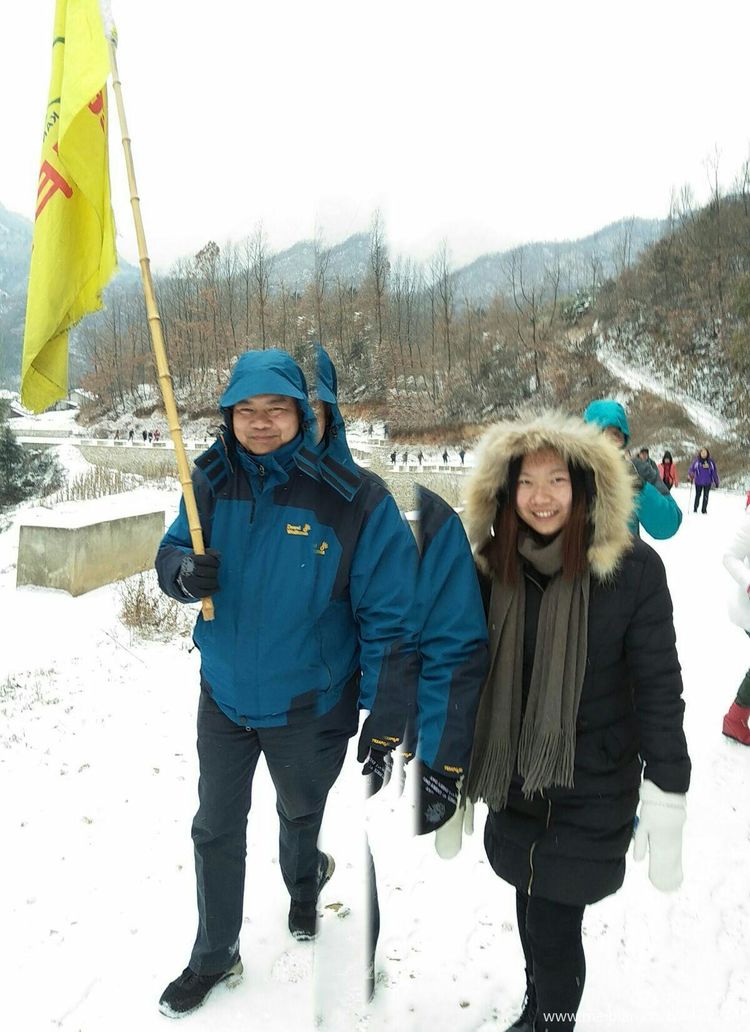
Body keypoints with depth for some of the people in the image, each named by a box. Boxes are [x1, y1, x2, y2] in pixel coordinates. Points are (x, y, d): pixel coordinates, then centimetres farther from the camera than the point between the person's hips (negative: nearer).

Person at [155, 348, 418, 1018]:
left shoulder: (357, 500, -23)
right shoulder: (214, 482, -10)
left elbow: (390, 619, -18)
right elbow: (172, 553, 3)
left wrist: (385, 720, -15)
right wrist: (184, 571, -23)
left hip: (310, 704, -2)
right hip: (224, 694, 3)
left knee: (301, 814, 26)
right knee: (216, 830, 18)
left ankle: (304, 887, 60)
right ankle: (214, 957, 43)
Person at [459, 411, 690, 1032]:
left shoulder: (633, 569, -17)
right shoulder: (493, 567, -6)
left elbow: (659, 689, -13)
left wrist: (665, 807, -13)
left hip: (593, 792, -4)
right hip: (515, 786, 4)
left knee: (553, 926, 4)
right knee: (531, 902, 21)